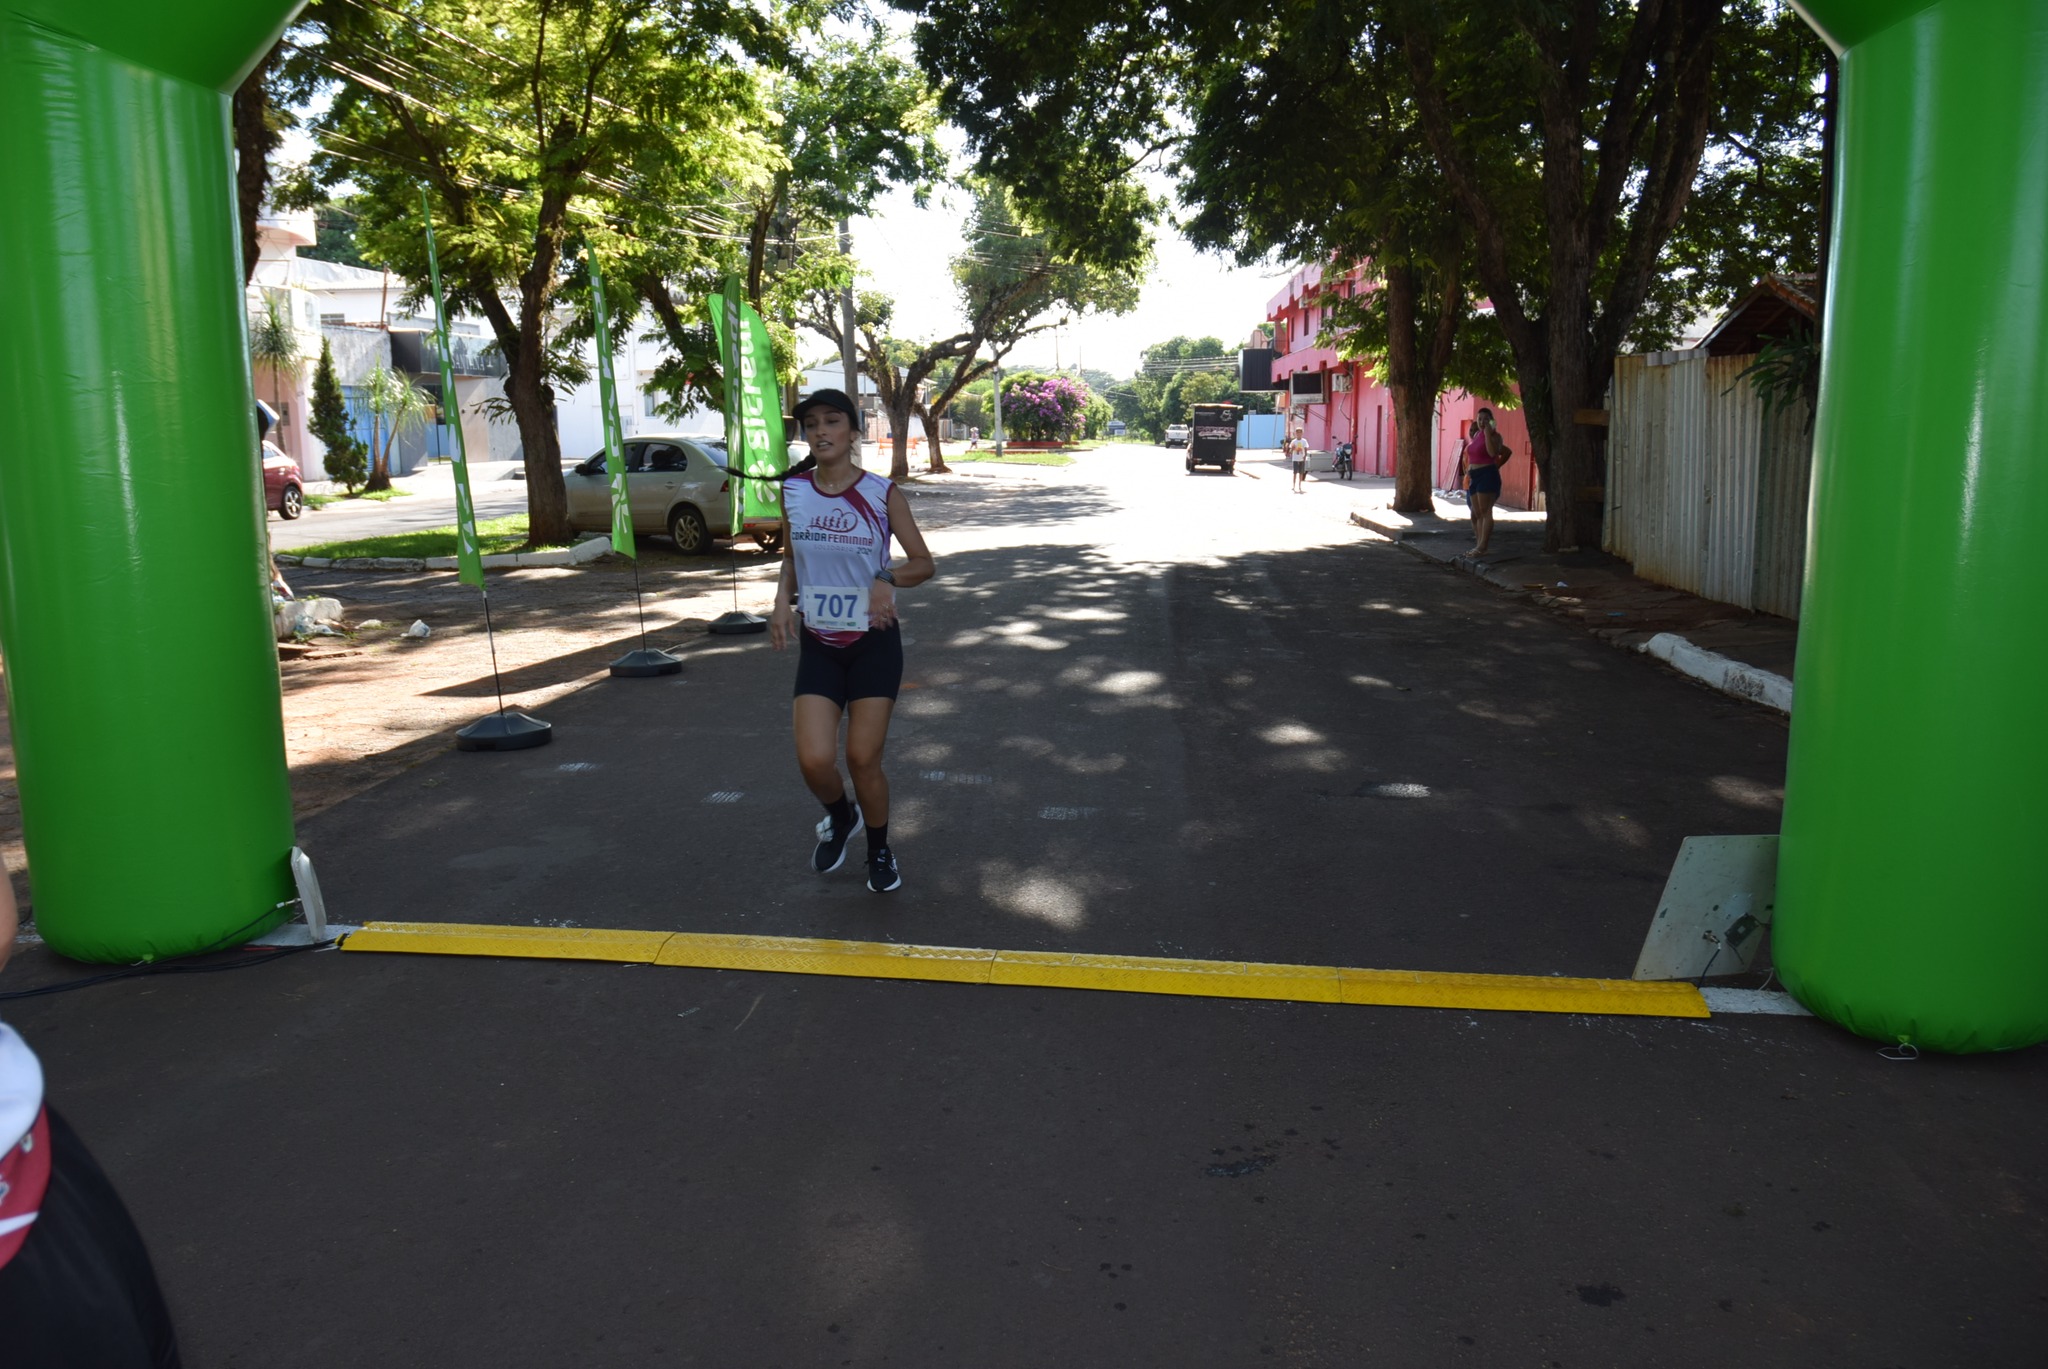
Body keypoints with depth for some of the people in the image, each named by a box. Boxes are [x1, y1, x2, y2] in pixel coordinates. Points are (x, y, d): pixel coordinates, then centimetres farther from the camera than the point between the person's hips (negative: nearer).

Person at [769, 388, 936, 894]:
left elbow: (924, 562, -3)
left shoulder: (881, 493, -8)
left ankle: (879, 851, 27)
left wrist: (888, 578, -23)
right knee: (814, 760, -9)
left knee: (863, 758, -1)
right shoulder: (792, 491, 1)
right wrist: (782, 601, -5)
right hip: (817, 644, 2)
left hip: (874, 642, -2)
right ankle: (840, 817, 27)